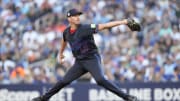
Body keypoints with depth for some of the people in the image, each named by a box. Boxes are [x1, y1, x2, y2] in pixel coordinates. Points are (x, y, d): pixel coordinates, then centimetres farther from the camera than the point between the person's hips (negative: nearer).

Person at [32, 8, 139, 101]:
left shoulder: (85, 28, -16)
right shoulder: (66, 32, 3)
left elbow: (103, 26, -25)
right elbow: (64, 40, 28)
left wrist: (121, 22, -34)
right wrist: (61, 53, 44)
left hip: (92, 59, -6)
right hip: (79, 62, 6)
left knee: (100, 80, -27)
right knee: (64, 81, 8)